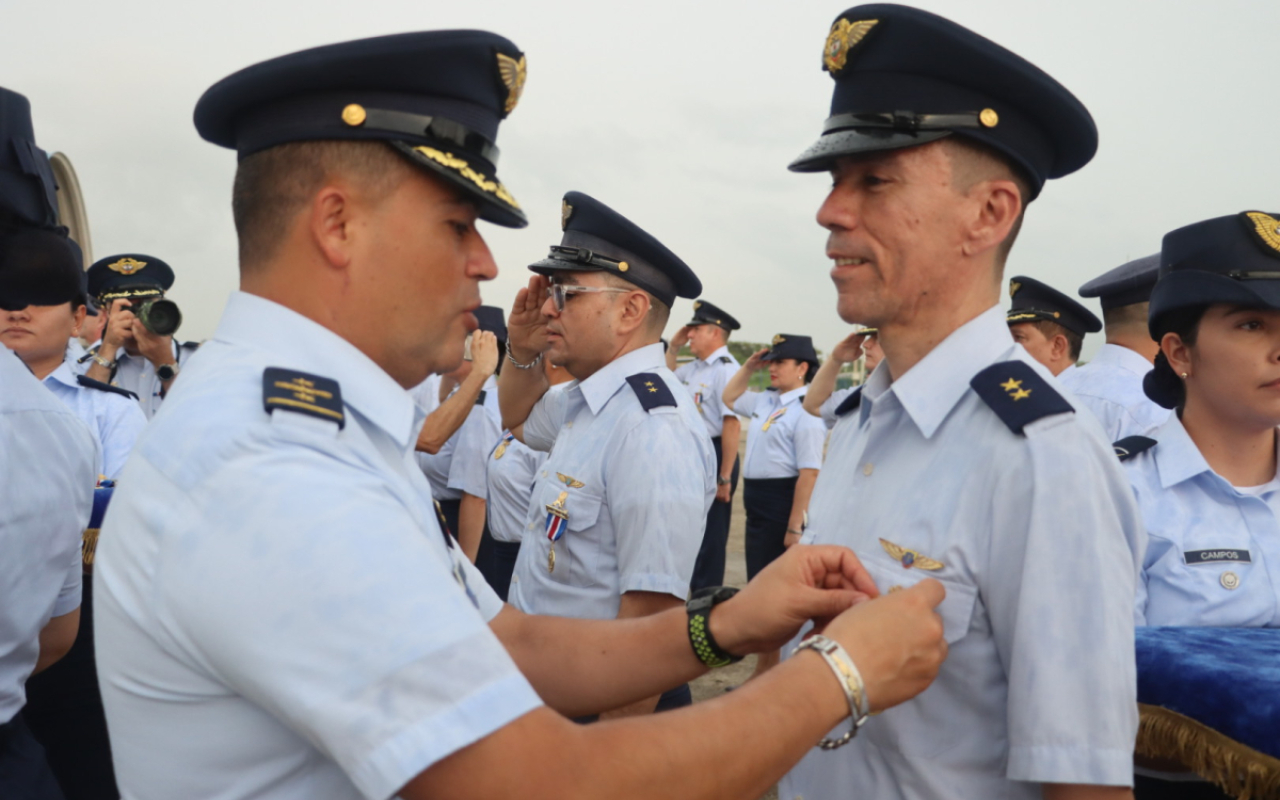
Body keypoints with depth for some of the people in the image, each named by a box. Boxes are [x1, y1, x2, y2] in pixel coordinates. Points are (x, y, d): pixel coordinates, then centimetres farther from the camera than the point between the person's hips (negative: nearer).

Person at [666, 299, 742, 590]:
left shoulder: (725, 369, -18)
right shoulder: (696, 368, 10)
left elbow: (732, 425, -24)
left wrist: (725, 477, -25)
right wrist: (673, 348, 14)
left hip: (714, 456, -9)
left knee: (710, 538, 1)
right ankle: (696, 592, 34)